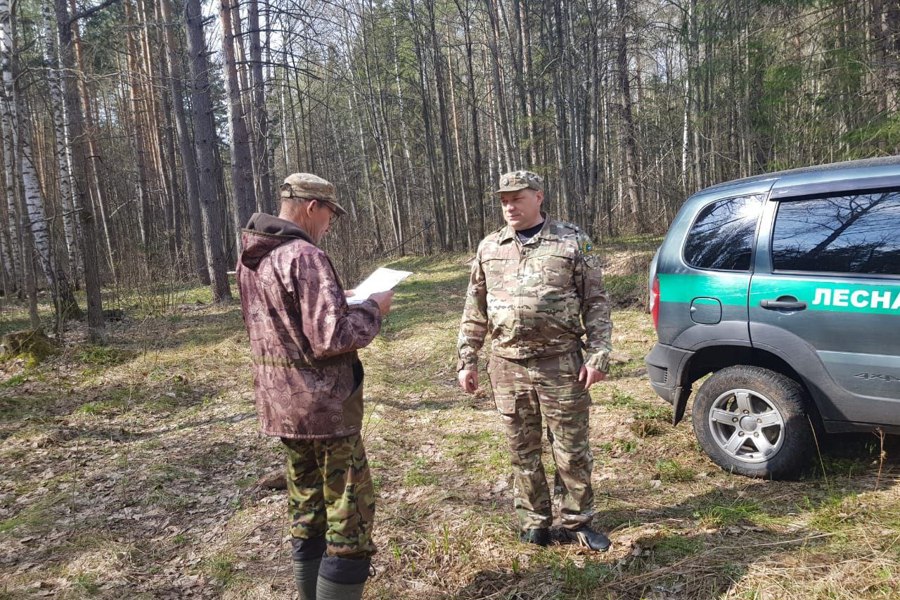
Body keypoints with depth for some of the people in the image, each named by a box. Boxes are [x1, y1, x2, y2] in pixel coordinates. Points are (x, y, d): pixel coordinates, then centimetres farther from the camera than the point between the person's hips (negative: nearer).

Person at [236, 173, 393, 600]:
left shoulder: (251, 259, 10)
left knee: (308, 514, 19)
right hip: (323, 405, -9)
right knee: (349, 515, 1)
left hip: (281, 403, 9)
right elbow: (331, 338, -24)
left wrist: (338, 301, 16)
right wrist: (372, 309, -9)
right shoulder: (304, 256, -19)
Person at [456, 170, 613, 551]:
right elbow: (475, 311, 12)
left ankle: (576, 522, 25)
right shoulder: (489, 248, 8)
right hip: (508, 366, 3)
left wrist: (597, 355, -7)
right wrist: (467, 360, 7)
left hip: (561, 364, -2)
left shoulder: (572, 243, 0)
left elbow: (596, 303, 1)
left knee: (572, 450, 7)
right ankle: (533, 522, 28)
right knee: (523, 452, 12)